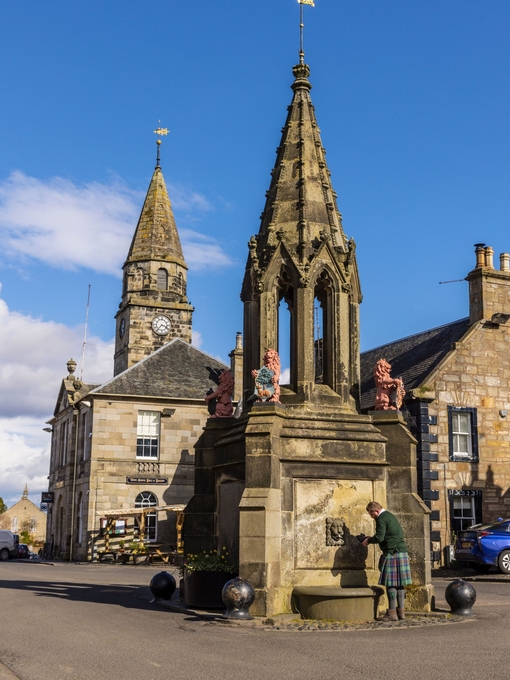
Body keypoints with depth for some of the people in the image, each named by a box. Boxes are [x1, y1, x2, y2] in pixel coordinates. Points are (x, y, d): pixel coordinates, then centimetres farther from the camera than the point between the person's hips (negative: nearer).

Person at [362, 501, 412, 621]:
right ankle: (400, 611, 13)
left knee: (391, 583, -6)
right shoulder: (390, 516, 19)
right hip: (402, 552, 9)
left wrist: (369, 540, 1)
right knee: (399, 583, 10)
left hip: (392, 553, -9)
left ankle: (392, 613, -5)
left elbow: (379, 537, -18)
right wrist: (373, 538, 22)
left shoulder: (381, 519, -10)